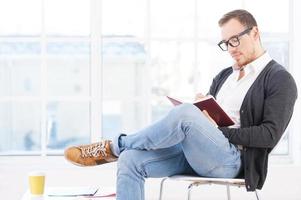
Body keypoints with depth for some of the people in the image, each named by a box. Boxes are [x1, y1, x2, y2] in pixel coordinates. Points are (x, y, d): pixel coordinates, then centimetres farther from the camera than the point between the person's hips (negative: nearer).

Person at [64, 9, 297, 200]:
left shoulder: (280, 80, 0)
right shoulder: (224, 75, 24)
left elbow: (270, 134, -11)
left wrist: (220, 131, -15)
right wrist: (202, 109, -2)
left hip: (231, 158, -7)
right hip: (192, 152, 7)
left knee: (185, 113, -33)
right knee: (131, 159, -17)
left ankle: (114, 147, -11)